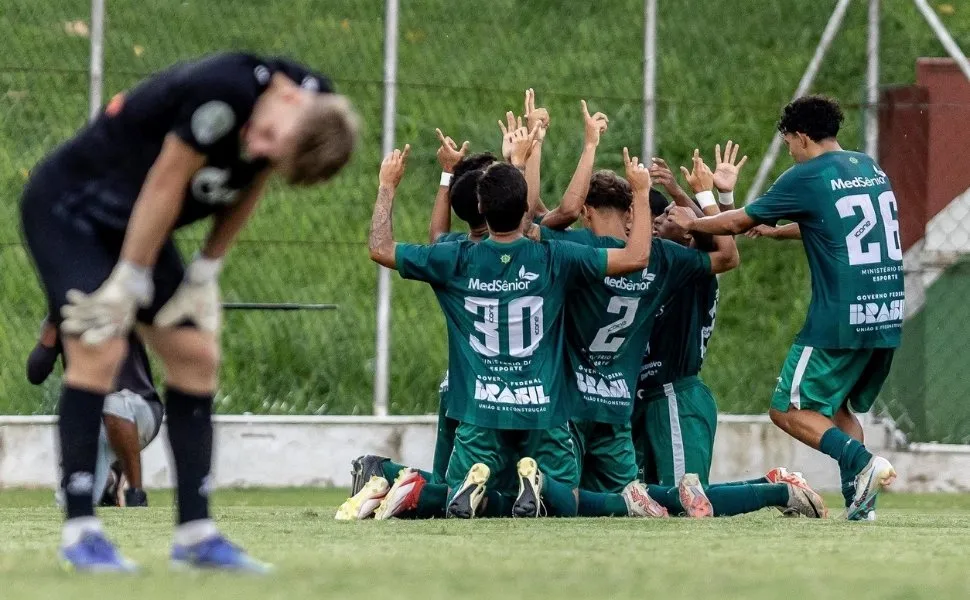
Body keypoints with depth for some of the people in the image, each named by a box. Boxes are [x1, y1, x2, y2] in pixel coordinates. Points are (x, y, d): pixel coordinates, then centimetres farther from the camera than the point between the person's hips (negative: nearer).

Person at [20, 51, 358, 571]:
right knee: (99, 350, -18)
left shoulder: (321, 110, -12)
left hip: (133, 227, 8)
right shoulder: (226, 93, -36)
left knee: (196, 354, 1)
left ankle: (195, 533, 4)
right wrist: (130, 280, -17)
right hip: (68, 205, -8)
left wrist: (206, 272, 5)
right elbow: (165, 183, -26)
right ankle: (80, 531, -12)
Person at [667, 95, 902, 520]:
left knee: (788, 410, 1)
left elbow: (737, 223, 3)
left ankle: (862, 463, -19)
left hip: (839, 321, -7)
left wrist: (691, 223, 21)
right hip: (888, 319, 7)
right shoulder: (872, 170, 15)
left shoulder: (807, 178, -6)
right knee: (837, 407, 20)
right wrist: (775, 229, 41)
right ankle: (858, 502, 5)